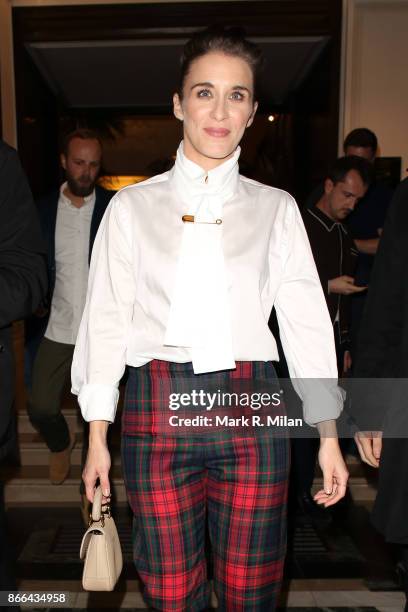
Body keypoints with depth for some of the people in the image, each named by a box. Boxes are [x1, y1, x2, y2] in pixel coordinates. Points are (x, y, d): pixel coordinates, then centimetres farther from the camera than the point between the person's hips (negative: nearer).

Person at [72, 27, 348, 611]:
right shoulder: (134, 206, 5)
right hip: (158, 408, 0)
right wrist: (97, 437, 3)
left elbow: (306, 318, 5)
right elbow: (107, 318, 4)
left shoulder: (276, 208, 7)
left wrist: (328, 436, 2)